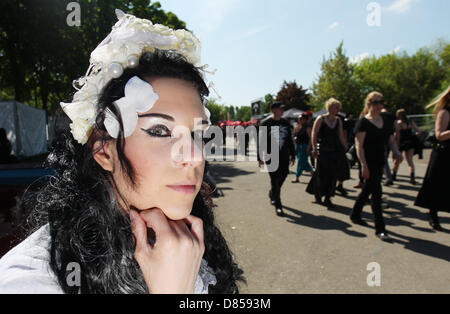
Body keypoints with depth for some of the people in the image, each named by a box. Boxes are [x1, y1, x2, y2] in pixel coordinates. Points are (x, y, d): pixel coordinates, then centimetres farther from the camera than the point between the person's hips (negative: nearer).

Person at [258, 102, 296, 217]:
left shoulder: (286, 123, 11)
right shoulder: (266, 124, -3)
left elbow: (290, 140, 16)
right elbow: (260, 142, -3)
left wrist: (293, 155, 14)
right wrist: (260, 158, -6)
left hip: (284, 156, 5)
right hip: (271, 157, -5)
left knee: (282, 177, 9)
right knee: (275, 180, -4)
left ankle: (272, 194, 38)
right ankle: (278, 205, 5)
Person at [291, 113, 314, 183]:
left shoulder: (307, 127, -11)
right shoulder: (297, 127, 11)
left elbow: (310, 138, -13)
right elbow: (295, 135, 23)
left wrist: (308, 147, -19)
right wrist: (295, 138, -1)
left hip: (304, 146, -8)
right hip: (298, 145, 8)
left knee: (301, 161, -6)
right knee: (304, 162, 13)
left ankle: (297, 178, -1)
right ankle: (312, 173, 29)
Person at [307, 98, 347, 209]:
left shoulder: (338, 121, 12)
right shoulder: (321, 119, -2)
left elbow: (341, 136, 15)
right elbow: (314, 134, -7)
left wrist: (346, 149, 10)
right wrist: (314, 148, -16)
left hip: (335, 150, 5)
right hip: (323, 150, -5)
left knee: (333, 175, 1)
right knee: (322, 174, -4)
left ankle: (327, 199, 11)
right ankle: (317, 194, 21)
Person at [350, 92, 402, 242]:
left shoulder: (384, 121, 12)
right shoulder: (363, 122, -10)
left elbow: (391, 139, 16)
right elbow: (359, 145, -15)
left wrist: (397, 152, -3)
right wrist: (363, 165, -22)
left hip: (380, 162, 8)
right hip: (369, 162, -7)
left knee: (367, 190, 17)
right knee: (376, 192, -9)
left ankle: (355, 215, 34)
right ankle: (380, 228, -2)